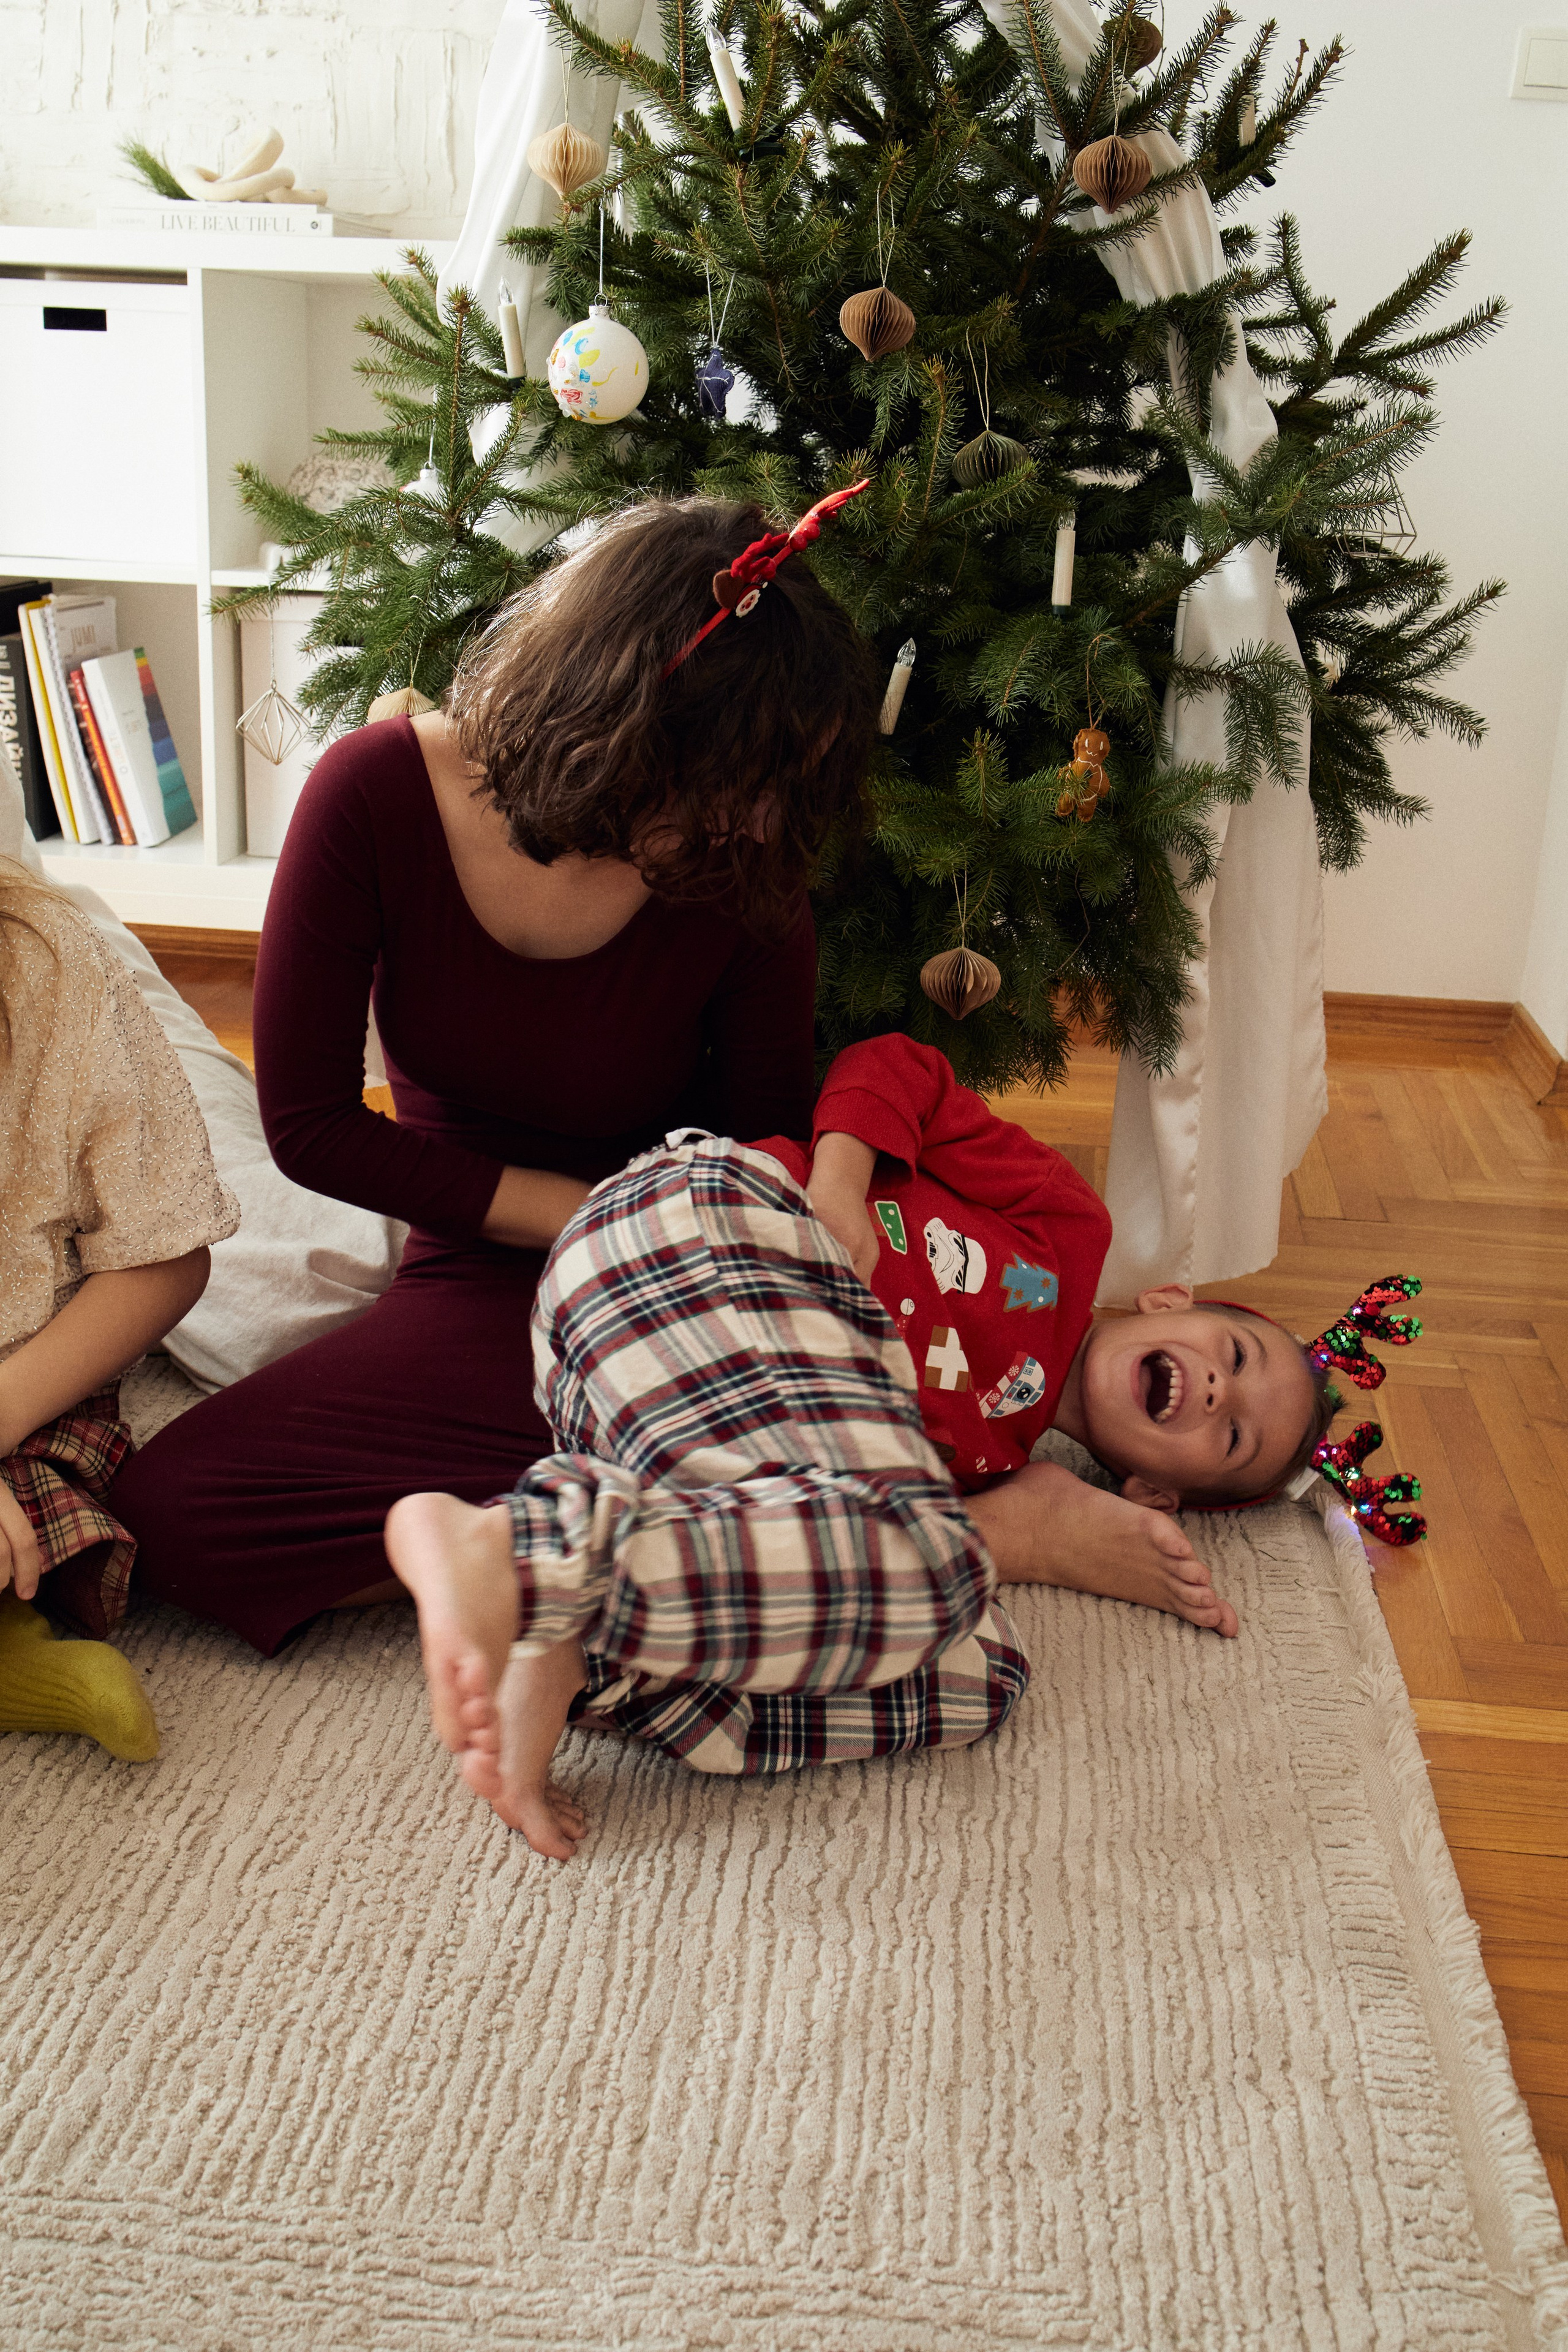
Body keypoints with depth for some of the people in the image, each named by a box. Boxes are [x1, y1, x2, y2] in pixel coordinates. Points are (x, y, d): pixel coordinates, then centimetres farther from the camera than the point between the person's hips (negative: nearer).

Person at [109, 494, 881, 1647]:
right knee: (170, 1503, -21)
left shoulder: (747, 873, -15)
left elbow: (765, 1140, 2)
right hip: (484, 1276, 3)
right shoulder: (377, 794, -16)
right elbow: (310, 1125, -10)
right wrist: (593, 1216, -13)